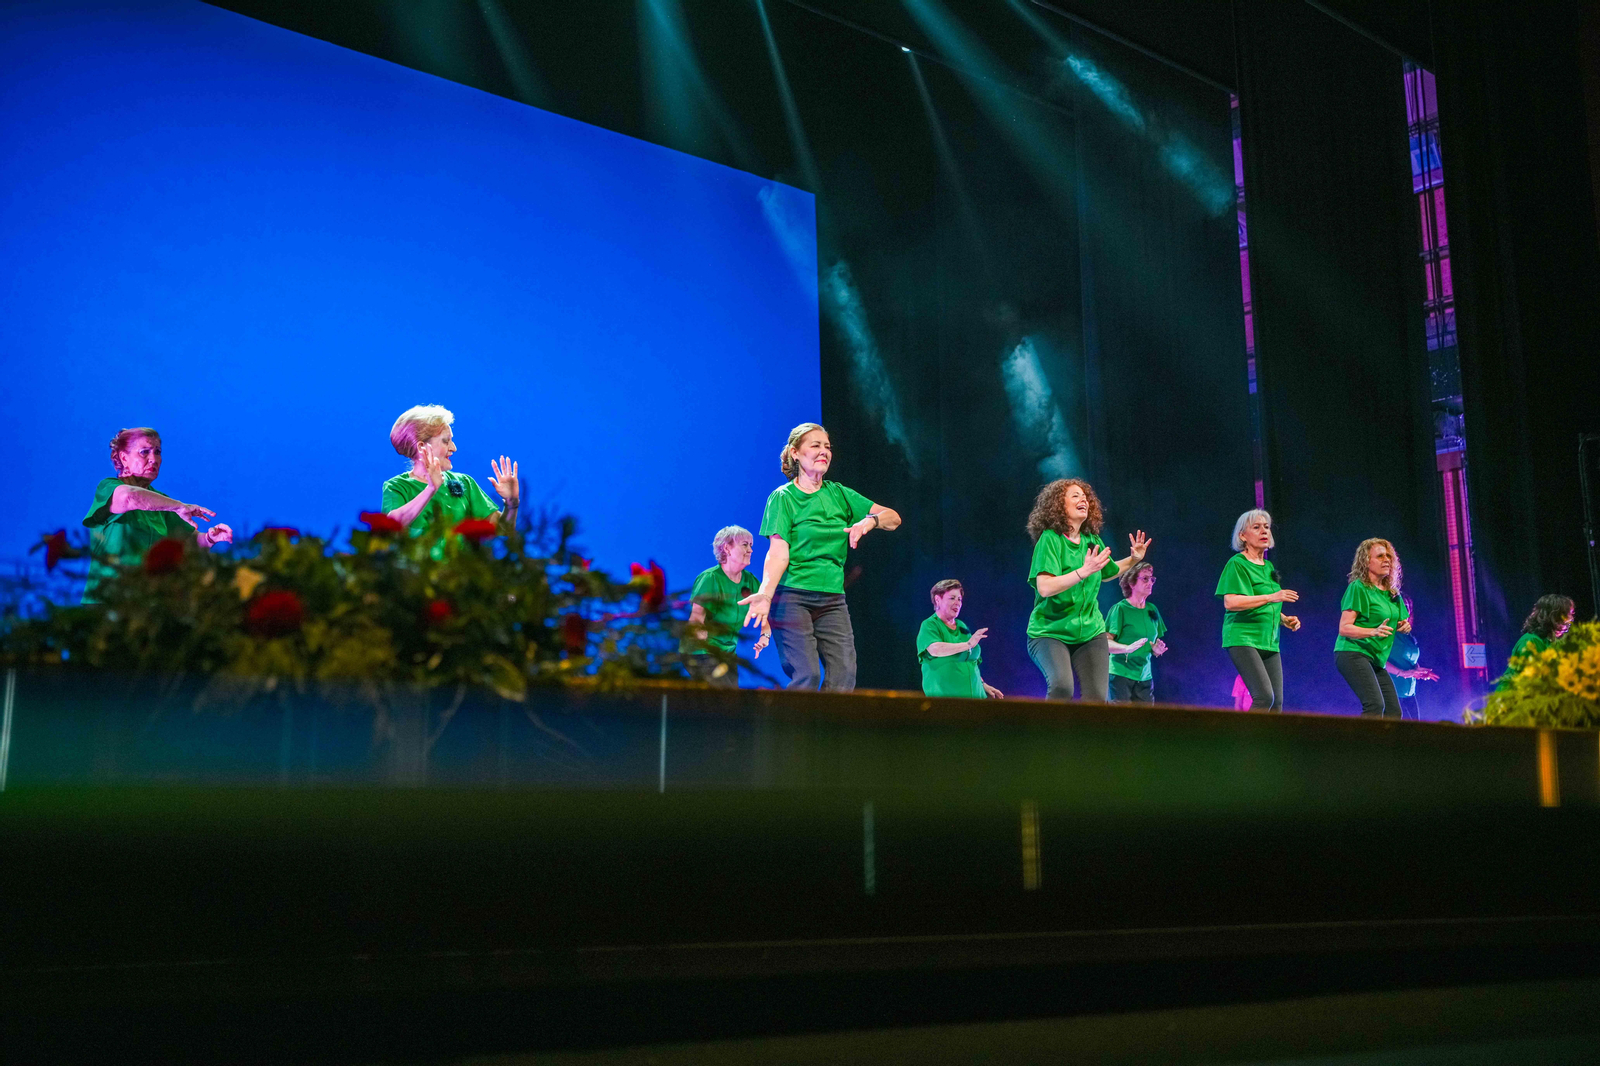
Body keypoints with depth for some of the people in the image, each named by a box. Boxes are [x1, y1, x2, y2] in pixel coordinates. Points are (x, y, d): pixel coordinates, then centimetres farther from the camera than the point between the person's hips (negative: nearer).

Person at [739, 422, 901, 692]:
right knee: (806, 677, -17)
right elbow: (778, 553, -12)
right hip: (793, 597, -5)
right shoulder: (783, 497, 0)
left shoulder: (839, 493, 13)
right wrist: (765, 594, -28)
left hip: (833, 598, 5)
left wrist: (870, 520, -8)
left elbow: (893, 518, 13)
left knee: (844, 677, -8)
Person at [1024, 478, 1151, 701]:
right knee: (1061, 685, -30)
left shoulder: (1092, 541, 8)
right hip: (1050, 631, -6)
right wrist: (1084, 571, -30)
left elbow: (1107, 572, 29)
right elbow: (1045, 588, -24)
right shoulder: (1049, 539, -11)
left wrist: (1133, 559, 14)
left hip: (1090, 631, 6)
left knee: (1097, 697, -8)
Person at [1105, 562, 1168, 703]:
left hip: (1145, 676, 6)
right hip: (1121, 674, -6)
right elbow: (1105, 642, -11)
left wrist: (1156, 649, 0)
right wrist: (1128, 648, -27)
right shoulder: (1120, 609, -5)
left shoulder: (1152, 610, 14)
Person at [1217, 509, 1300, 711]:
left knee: (1277, 703, 0)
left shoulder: (1269, 567, 19)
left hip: (1269, 642, 8)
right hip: (1243, 639, -8)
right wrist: (1271, 597, -23)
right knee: (1264, 697, -22)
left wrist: (1284, 619, 10)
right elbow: (1230, 602, -19)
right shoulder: (1237, 564, -5)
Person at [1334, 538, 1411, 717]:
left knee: (1393, 712, 2)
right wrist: (1374, 631, -30)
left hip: (1375, 659, 8)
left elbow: (1402, 621, 26)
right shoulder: (1358, 588, -9)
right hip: (1353, 654, -8)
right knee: (1375, 705, -24)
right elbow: (1344, 628, -15)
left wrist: (1404, 625, 2)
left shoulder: (1391, 592, 14)